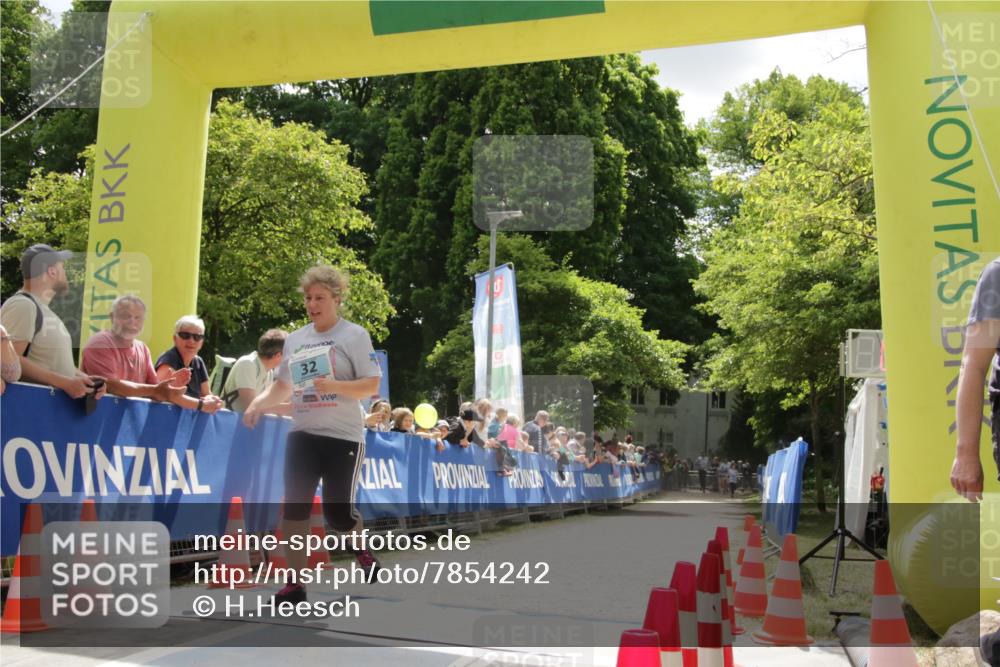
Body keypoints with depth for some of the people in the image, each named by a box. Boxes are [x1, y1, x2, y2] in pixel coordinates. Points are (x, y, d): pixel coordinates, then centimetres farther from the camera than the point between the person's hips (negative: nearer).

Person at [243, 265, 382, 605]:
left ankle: (360, 546, 32)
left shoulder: (354, 335, -5)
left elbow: (371, 386, -10)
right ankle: (295, 584, 8)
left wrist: (335, 386, -26)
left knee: (338, 514, -3)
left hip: (343, 436, -5)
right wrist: (258, 402, -2)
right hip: (302, 434, 5)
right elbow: (283, 386, 17)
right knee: (294, 507, -2)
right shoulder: (294, 339, 11)